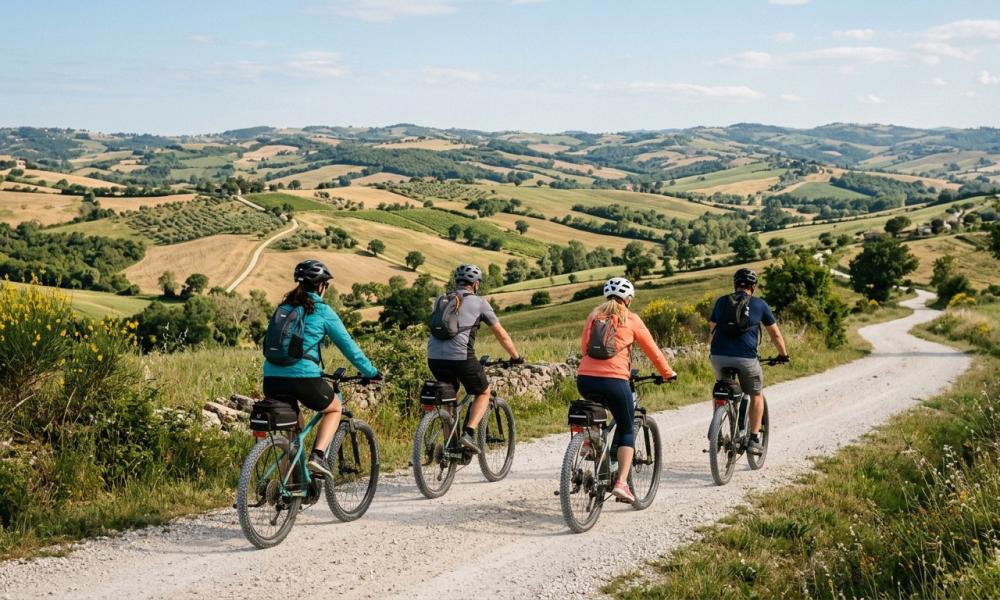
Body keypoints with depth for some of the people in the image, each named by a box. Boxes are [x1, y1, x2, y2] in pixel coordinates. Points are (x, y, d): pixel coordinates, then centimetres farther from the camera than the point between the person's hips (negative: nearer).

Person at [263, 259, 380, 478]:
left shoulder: (284, 307, 17)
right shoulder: (322, 311, 1)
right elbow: (347, 345, 3)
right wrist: (370, 372, 15)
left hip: (272, 378, 5)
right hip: (304, 378, -5)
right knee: (334, 409, 22)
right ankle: (318, 456, 1)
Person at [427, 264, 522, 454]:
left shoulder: (440, 300, 22)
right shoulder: (478, 303, 10)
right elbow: (501, 334, 16)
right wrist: (516, 357, 29)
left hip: (434, 357, 5)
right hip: (461, 357, -4)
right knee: (483, 393, 18)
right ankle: (468, 434, -1)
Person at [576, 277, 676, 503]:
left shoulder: (594, 316, 16)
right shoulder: (631, 319, 6)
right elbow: (652, 350, 11)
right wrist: (667, 373, 25)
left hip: (585, 380, 4)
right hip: (613, 381, -4)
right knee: (627, 430, 11)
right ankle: (621, 483, -2)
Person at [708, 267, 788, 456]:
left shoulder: (721, 301, 16)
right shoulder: (759, 304, 12)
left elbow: (712, 330, 17)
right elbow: (775, 334, 19)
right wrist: (783, 354, 34)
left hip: (719, 356, 2)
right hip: (746, 357, -2)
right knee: (756, 395, 19)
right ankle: (754, 440, 14)